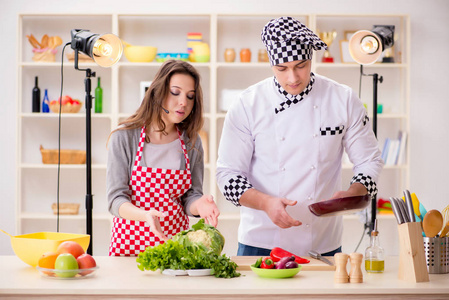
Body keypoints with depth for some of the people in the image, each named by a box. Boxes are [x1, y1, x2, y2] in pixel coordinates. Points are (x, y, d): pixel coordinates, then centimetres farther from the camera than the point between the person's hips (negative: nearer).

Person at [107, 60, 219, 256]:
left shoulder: (191, 143, 6)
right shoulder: (124, 137, -4)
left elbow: (190, 196, 6)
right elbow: (116, 199, -8)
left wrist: (199, 204, -18)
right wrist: (145, 215, -27)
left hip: (175, 240, 2)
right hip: (130, 240, -2)